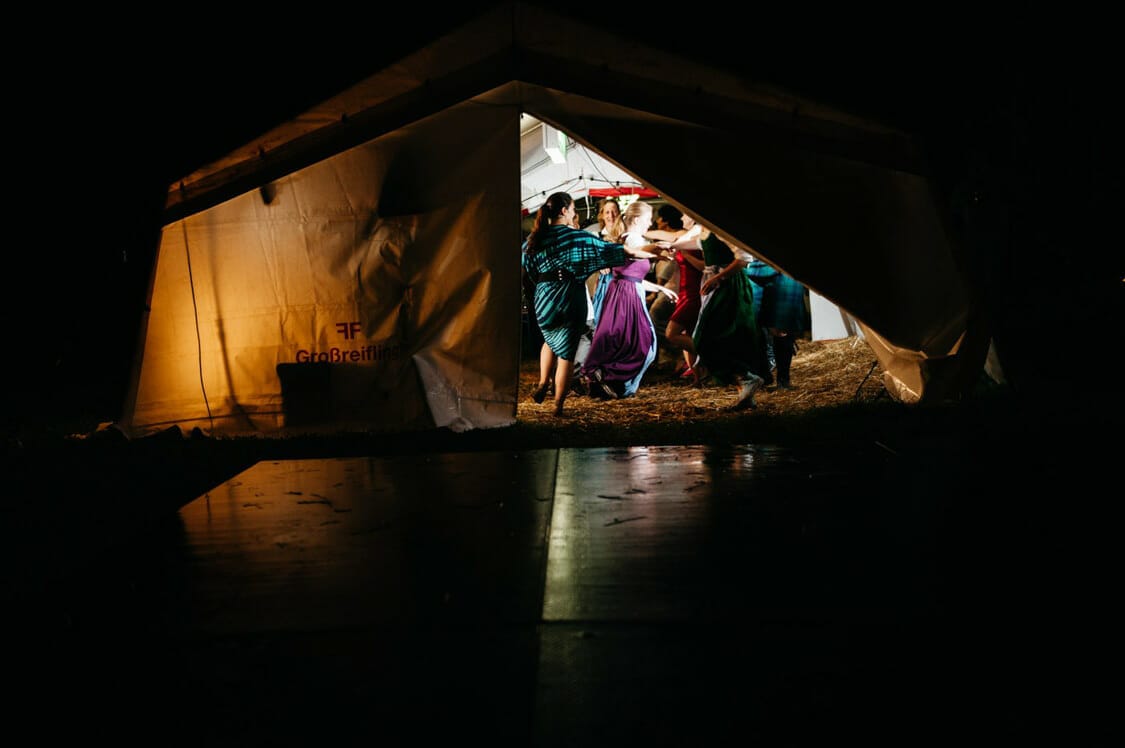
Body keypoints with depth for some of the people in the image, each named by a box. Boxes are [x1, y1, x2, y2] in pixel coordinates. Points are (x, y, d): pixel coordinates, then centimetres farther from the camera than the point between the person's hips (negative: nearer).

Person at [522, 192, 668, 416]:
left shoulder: (534, 238, 4)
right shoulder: (576, 236, -10)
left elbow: (528, 269, 13)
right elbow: (607, 249, -6)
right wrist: (643, 252, 2)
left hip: (543, 296, 5)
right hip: (570, 297, -5)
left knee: (551, 340, 29)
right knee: (566, 351, 3)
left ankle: (543, 384, 17)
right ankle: (558, 404, 6)